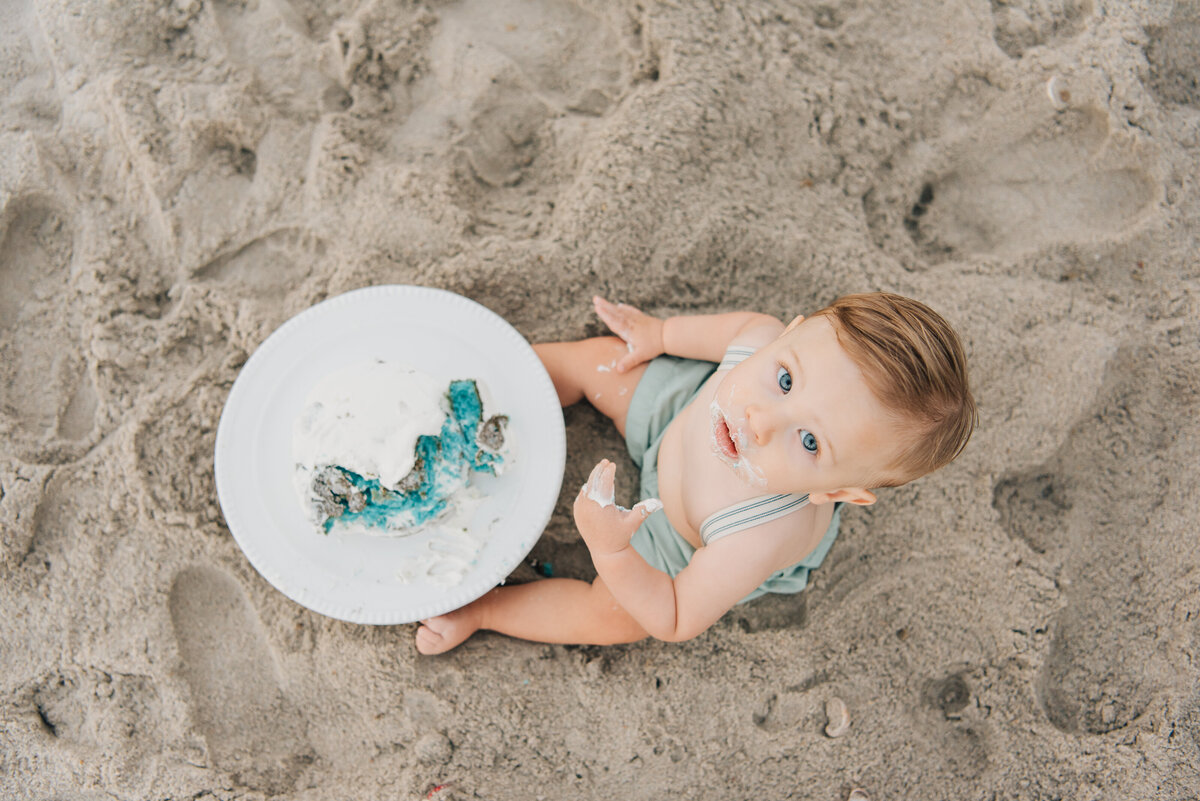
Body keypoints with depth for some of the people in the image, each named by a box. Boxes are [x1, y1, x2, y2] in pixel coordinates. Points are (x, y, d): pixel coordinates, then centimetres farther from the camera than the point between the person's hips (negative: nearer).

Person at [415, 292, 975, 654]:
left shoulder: (757, 543, -49)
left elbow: (675, 620, -32)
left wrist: (610, 551, -47)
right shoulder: (768, 343, -40)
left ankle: (479, 607, 21)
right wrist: (659, 334, 2)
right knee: (594, 360, 6)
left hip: (699, 553, -4)